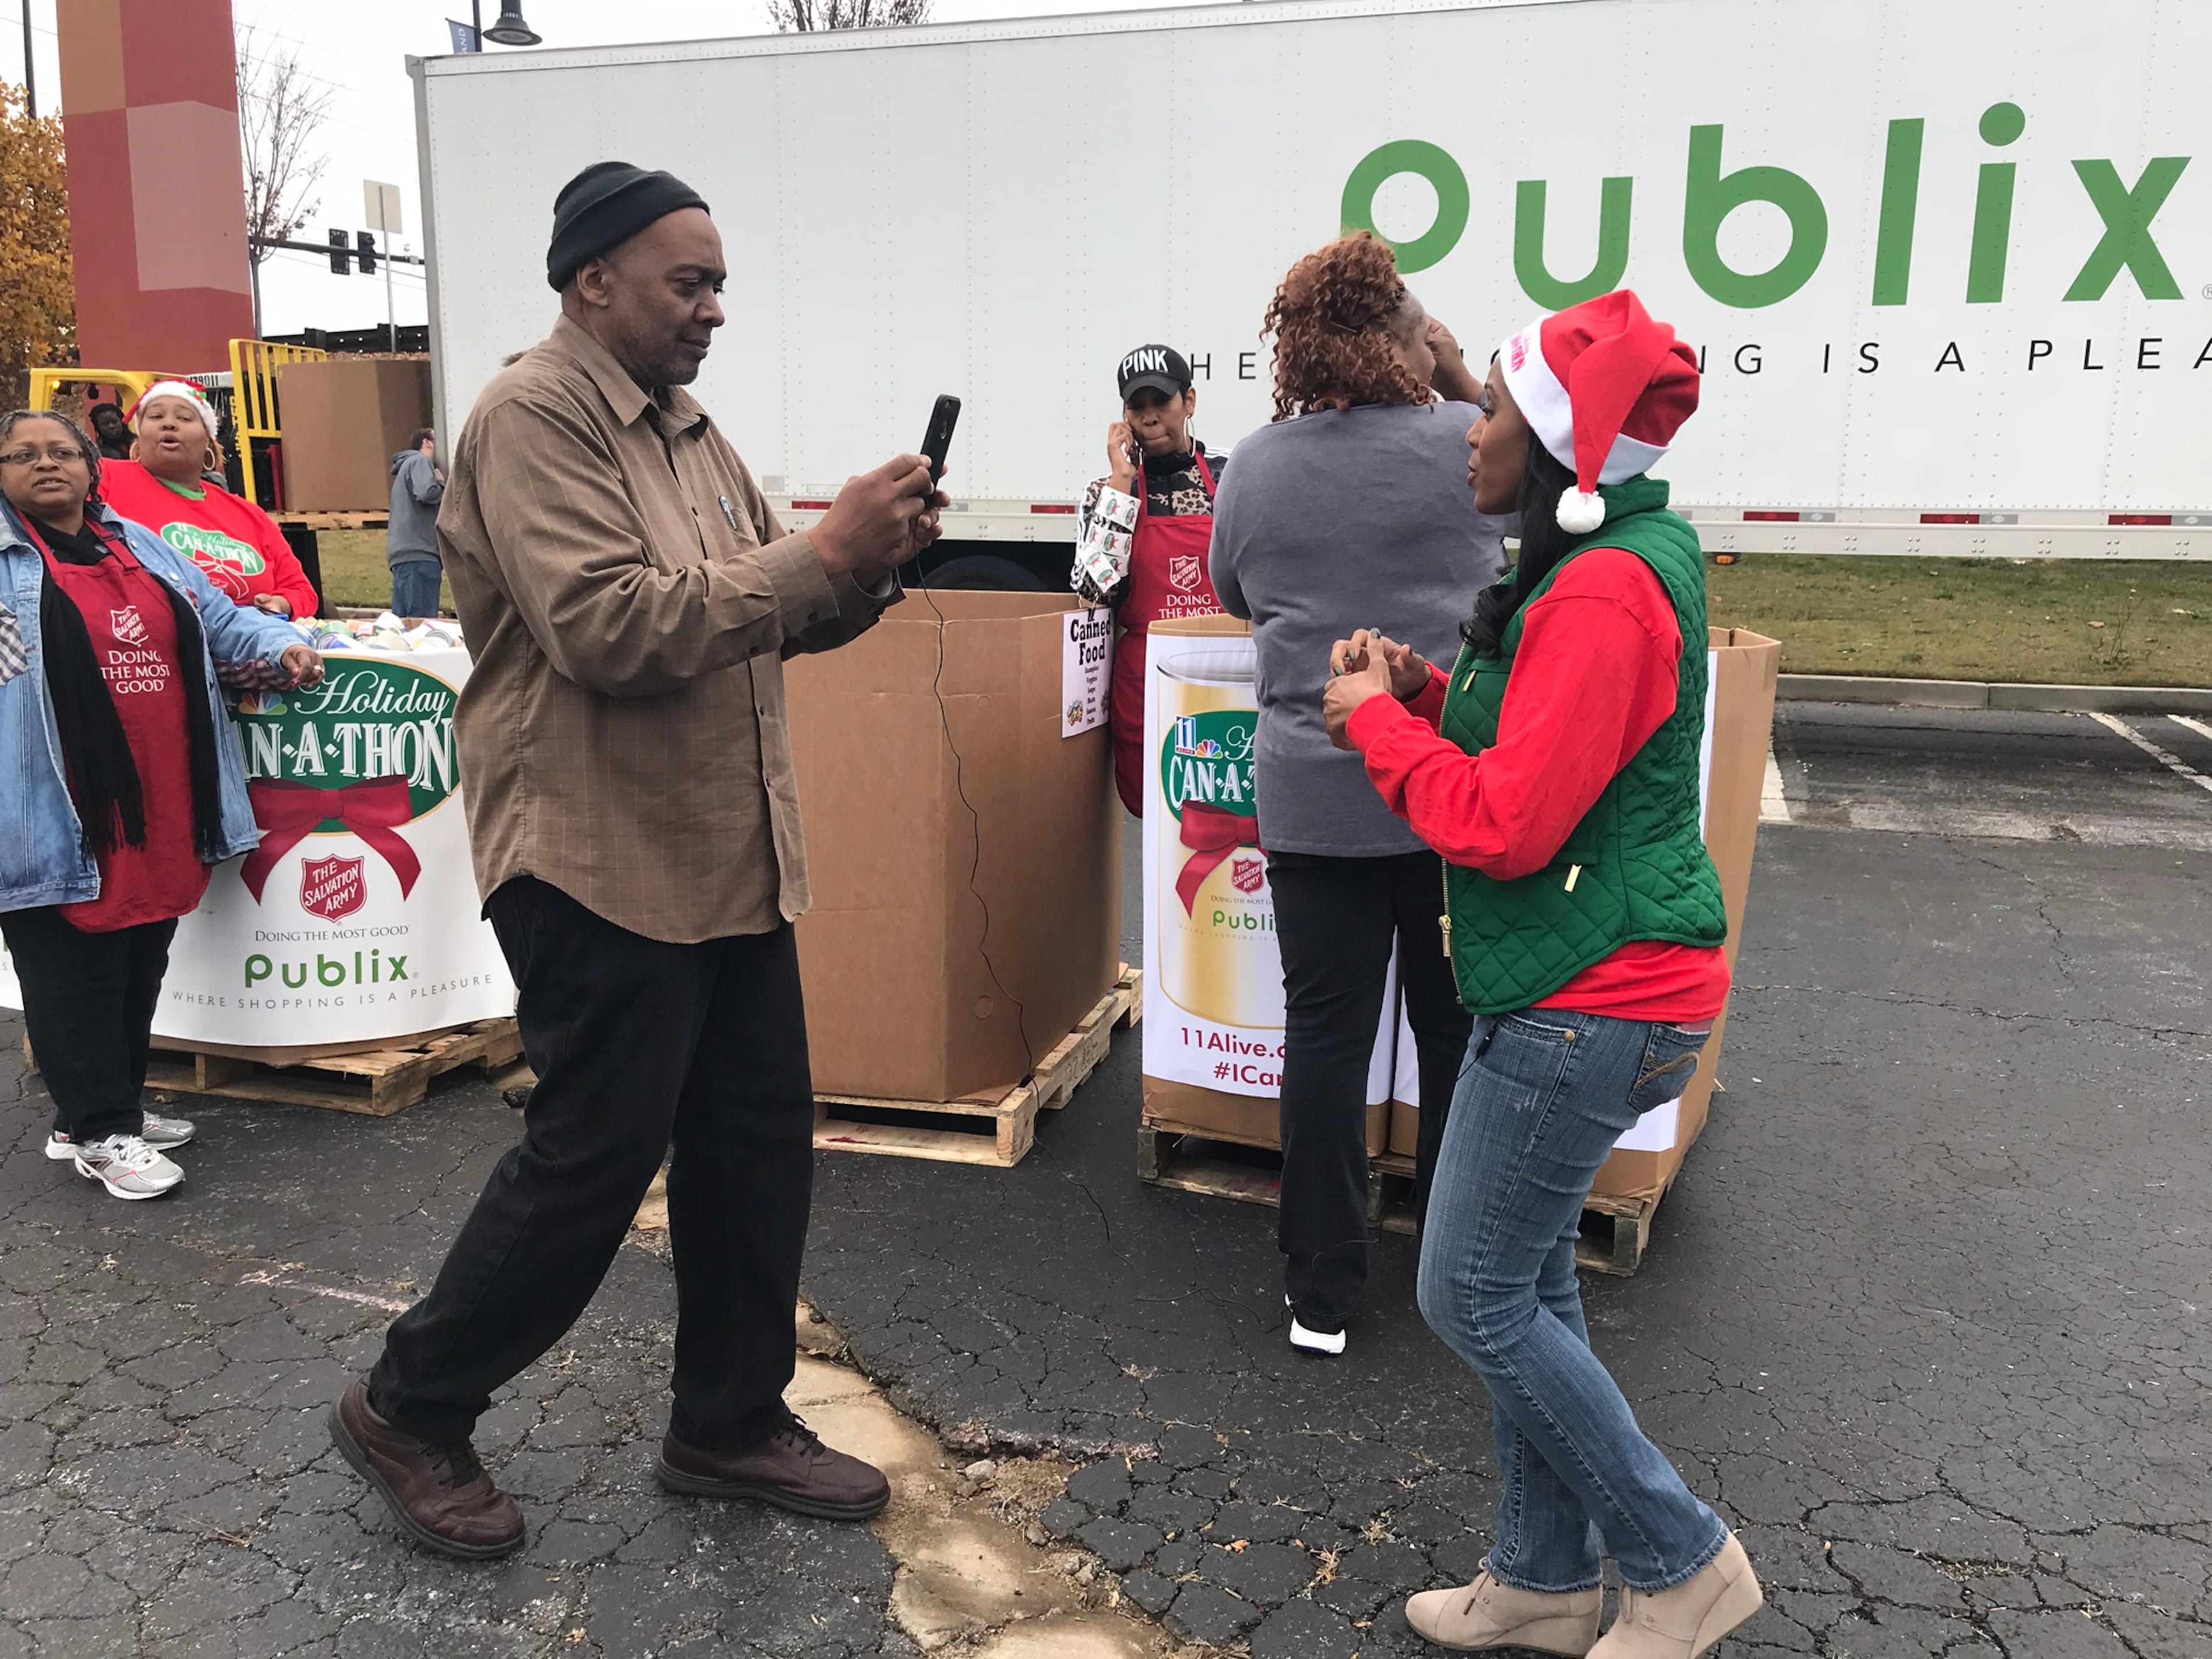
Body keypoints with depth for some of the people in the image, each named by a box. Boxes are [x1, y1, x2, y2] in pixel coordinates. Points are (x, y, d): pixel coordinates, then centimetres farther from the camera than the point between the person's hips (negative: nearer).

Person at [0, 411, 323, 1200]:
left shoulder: (141, 545, 16)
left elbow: (218, 620, 19)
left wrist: (280, 645, 5)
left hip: (162, 810, 6)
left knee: (140, 967, 14)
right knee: (76, 976, 1)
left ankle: (111, 1106, 29)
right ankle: (99, 1132, 12)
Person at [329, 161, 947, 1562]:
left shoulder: (686, 427, 16)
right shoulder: (536, 418, -12)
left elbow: (777, 616, 17)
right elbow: (610, 628, -25)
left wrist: (869, 564, -3)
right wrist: (821, 550, -23)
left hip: (730, 858, 9)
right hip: (602, 861, -9)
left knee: (761, 1141, 12)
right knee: (594, 1159, 1)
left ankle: (733, 1422, 29)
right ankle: (410, 1414, 24)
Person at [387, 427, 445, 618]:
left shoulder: (409, 465, 32)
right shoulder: (419, 461, 1)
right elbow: (427, 493, -17)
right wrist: (442, 483, 2)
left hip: (403, 555, 10)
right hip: (417, 554, -10)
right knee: (422, 623, -18)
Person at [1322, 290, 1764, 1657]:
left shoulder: (1603, 595, -21)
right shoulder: (1594, 567, 12)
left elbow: (1505, 825, -24)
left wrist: (1376, 717, -11)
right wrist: (1423, 694, 4)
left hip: (1588, 1001, -10)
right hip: (1584, 988, 10)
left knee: (1473, 1295, 0)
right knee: (1528, 1276, 17)